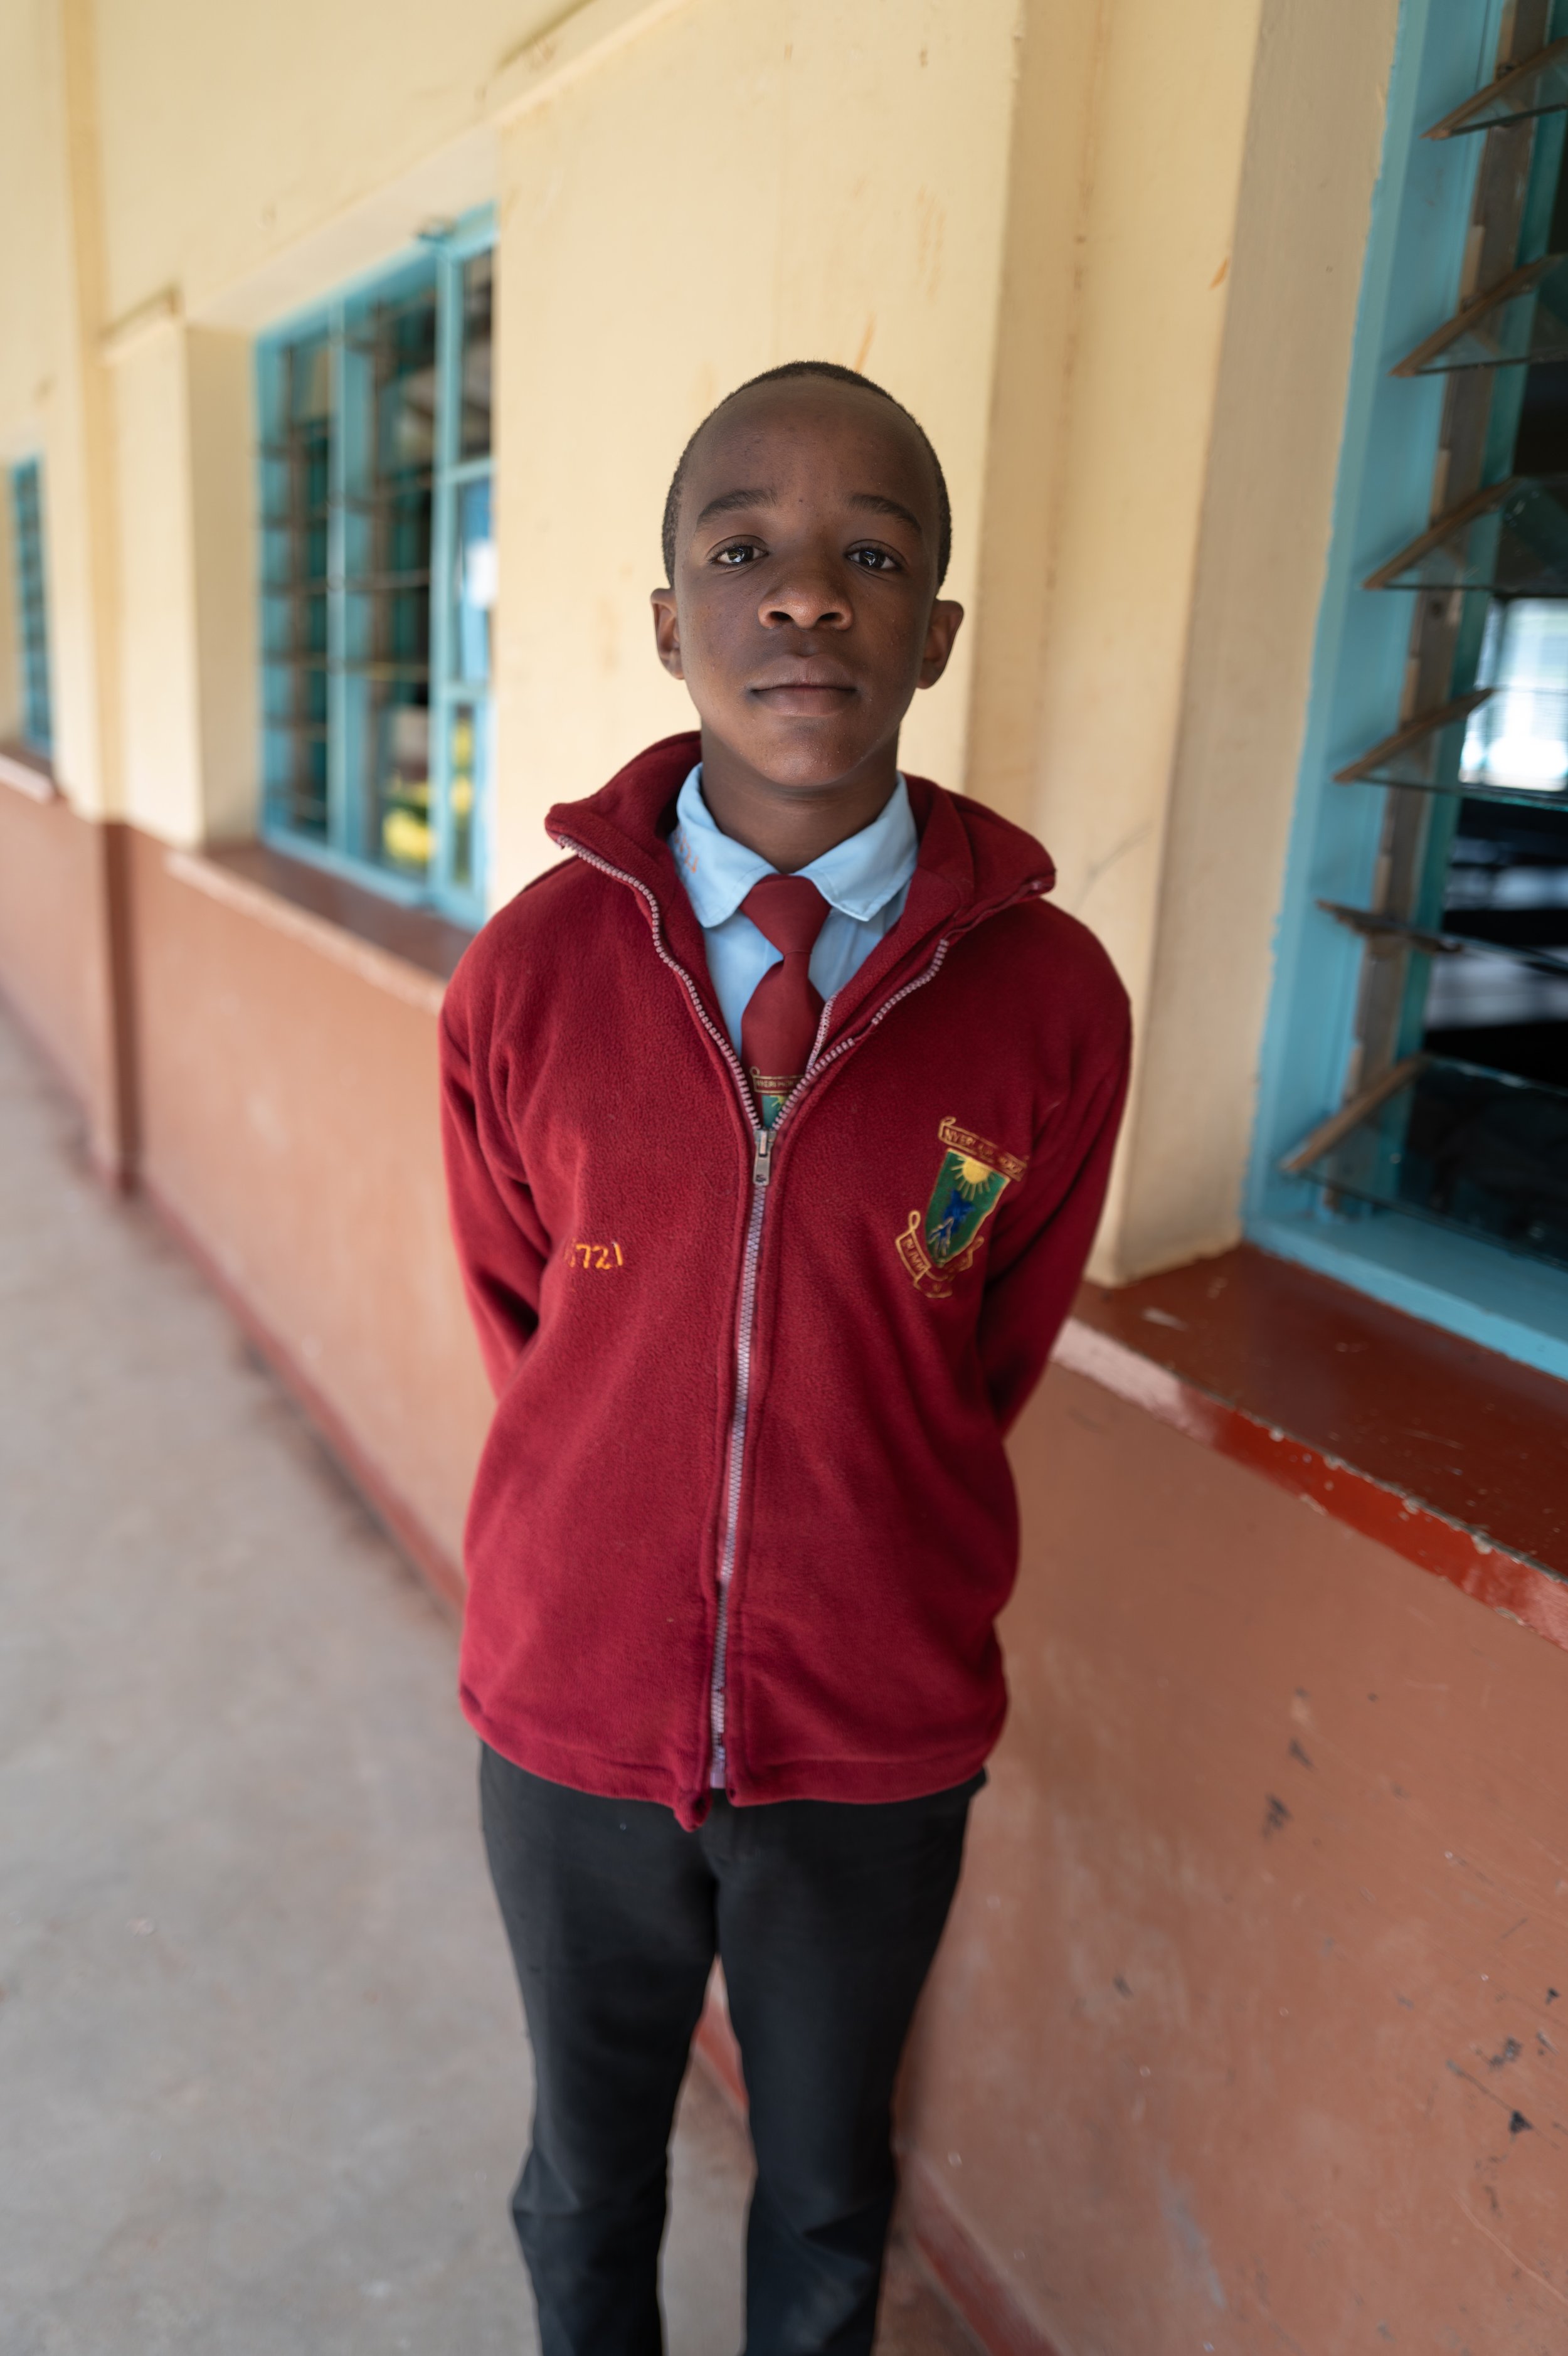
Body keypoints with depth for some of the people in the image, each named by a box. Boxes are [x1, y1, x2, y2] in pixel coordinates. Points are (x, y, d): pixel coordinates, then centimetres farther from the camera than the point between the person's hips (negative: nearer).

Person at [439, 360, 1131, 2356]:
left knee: (826, 2184, 27)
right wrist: (626, 1515, 6)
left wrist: (872, 1549, 5)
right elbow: (515, 1318, 3)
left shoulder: (1050, 999, -16)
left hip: (879, 1739, 0)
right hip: (573, 1715, 1)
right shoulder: (525, 974, -13)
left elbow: (1003, 1352, -1)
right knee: (588, 2171, 27)